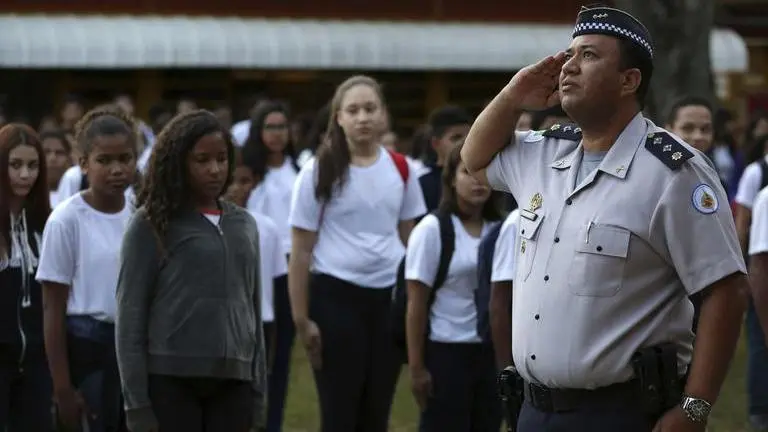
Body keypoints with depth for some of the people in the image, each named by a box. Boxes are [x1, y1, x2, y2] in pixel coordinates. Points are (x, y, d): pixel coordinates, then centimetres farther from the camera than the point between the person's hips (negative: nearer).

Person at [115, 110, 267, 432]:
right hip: (170, 381, -4)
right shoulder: (151, 225, -1)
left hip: (232, 382, 4)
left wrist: (258, 393, 13)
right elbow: (130, 317, -3)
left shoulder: (244, 225, 15)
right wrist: (137, 403, -9)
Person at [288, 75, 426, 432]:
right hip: (336, 296, -4)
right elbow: (301, 251, -4)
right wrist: (301, 319, -7)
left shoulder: (399, 170, 6)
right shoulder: (319, 173, -6)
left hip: (389, 297, 4)